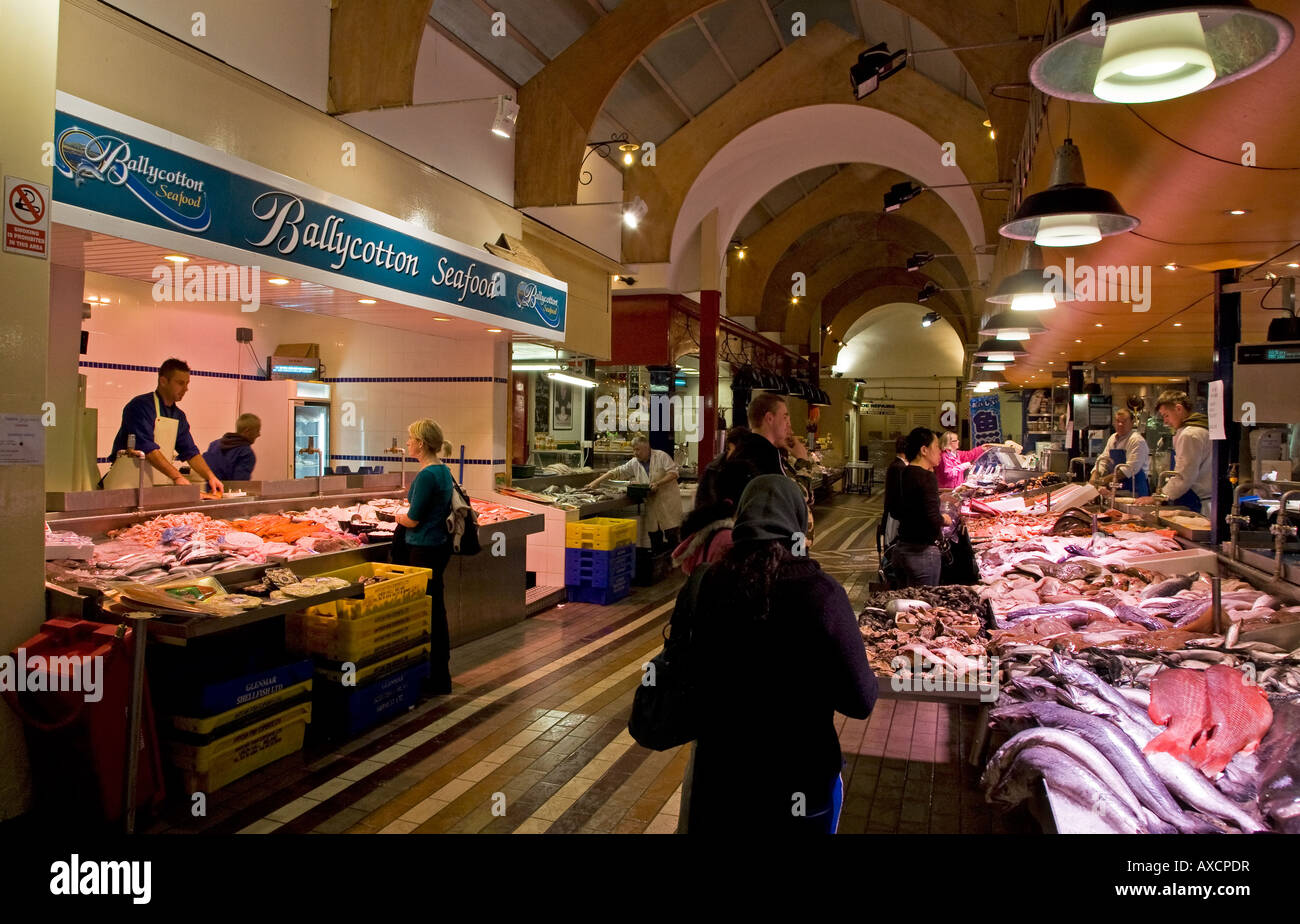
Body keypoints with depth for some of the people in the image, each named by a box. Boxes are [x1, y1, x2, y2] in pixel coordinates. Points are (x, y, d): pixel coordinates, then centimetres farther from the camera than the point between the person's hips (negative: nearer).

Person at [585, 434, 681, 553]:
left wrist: (658, 483, -23)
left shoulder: (661, 456, -7)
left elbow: (673, 473, -12)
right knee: (654, 537, 5)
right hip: (652, 505, 5)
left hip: (667, 502, -5)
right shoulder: (634, 463, 7)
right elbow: (617, 472, 5)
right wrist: (596, 482, -2)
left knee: (671, 537, -5)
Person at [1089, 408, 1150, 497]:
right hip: (1120, 487, 6)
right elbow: (1103, 460, 10)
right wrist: (1094, 476, -8)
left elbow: (1131, 468, -22)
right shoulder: (1113, 439, 12)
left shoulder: (1137, 440, -13)